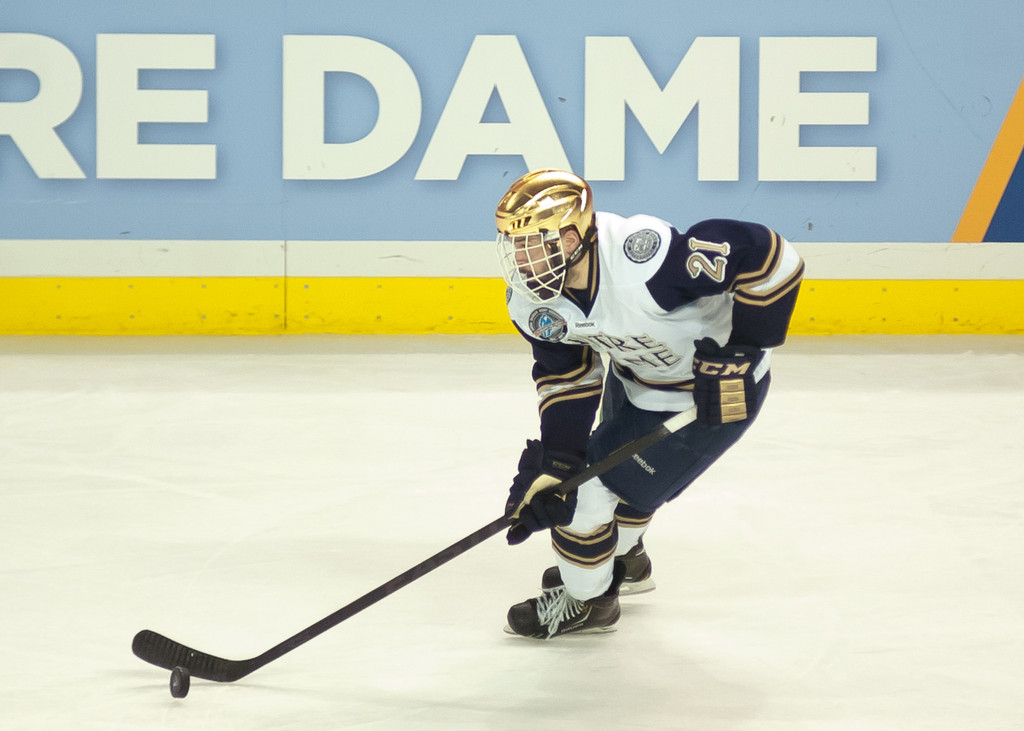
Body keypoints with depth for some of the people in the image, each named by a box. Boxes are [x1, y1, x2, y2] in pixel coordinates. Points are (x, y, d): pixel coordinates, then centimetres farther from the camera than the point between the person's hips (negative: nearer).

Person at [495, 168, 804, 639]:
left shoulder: (643, 258, -42)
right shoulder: (531, 301, -17)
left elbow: (767, 256, -37)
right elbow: (567, 377, -5)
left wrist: (742, 351, -32)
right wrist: (553, 461, -14)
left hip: (719, 385, -7)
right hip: (634, 378, 8)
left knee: (590, 490, -7)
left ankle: (587, 600, 20)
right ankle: (625, 560, 56)